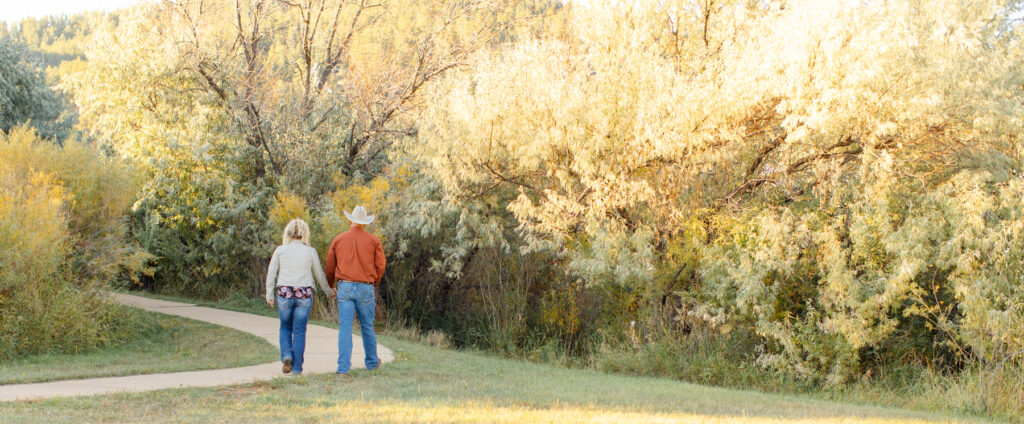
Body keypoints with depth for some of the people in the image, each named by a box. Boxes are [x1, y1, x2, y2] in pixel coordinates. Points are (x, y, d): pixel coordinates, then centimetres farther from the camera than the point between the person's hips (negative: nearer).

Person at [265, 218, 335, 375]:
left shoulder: (280, 250, 0)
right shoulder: (310, 252, 0)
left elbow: (271, 274, 2)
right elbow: (319, 274, 8)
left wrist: (270, 294, 11)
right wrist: (329, 291, 23)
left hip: (284, 293, 1)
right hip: (304, 295, -1)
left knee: (285, 327, 18)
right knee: (299, 331, 6)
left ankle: (286, 355, -5)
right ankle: (296, 367, 4)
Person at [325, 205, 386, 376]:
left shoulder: (338, 240, 5)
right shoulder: (373, 241, 1)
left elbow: (330, 267, 9)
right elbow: (380, 266, 2)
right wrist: (374, 284, 20)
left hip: (344, 287, 0)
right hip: (366, 288, 0)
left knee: (345, 328, -2)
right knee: (367, 327, 13)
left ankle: (343, 368, -10)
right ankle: (372, 362, 29)